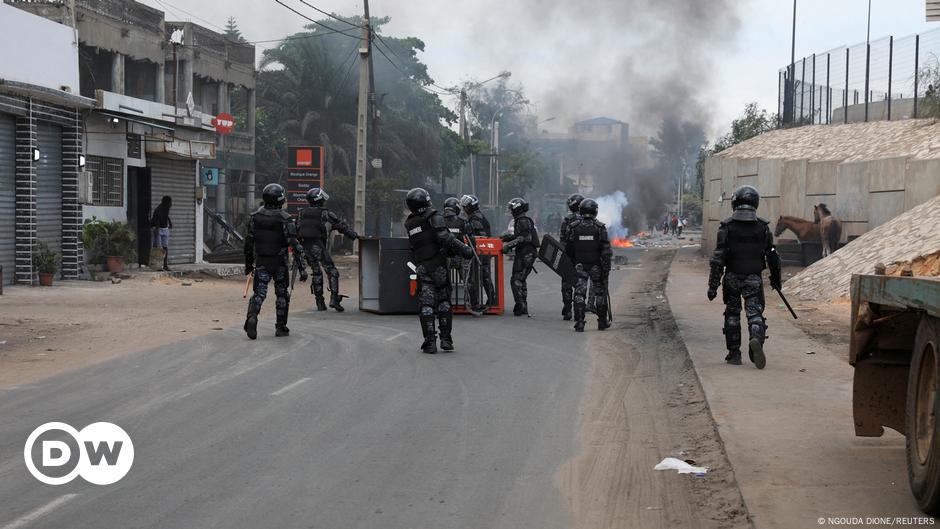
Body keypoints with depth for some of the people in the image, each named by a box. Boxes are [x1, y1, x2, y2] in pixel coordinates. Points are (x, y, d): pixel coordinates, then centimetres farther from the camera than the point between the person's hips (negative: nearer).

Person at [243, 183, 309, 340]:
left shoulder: (255, 217, 0)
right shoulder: (285, 219, -12)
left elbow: (249, 243, 7)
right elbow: (295, 245, -15)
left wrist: (248, 264, 18)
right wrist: (302, 268, -11)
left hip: (261, 263, 2)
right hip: (280, 263, -2)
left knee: (259, 293, 2)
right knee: (282, 294, 14)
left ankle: (252, 317, -26)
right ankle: (281, 327, 18)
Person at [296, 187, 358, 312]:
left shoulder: (302, 213, 14)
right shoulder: (326, 214, -2)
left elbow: (296, 230, 15)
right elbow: (341, 226, 0)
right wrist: (355, 236, 5)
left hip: (305, 246, 5)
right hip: (318, 245, -5)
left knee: (316, 273, 14)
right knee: (331, 271, 2)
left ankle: (320, 303, 11)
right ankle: (334, 298, -12)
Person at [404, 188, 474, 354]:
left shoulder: (409, 224, 11)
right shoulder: (434, 216, -6)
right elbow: (445, 238, -19)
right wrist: (464, 250, -15)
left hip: (421, 267, 3)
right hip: (438, 264, -3)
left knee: (426, 304, 2)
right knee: (444, 301, 9)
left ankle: (430, 342, -2)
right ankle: (446, 339, 7)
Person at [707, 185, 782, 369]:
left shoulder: (727, 226, -7)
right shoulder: (762, 227, 0)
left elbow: (718, 258, -10)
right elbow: (772, 256, 6)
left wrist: (713, 284, -9)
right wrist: (775, 278, 20)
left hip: (732, 278, 0)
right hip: (754, 278, 0)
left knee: (732, 314, 13)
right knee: (755, 313, 0)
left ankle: (734, 354, 16)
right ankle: (757, 340, -30)